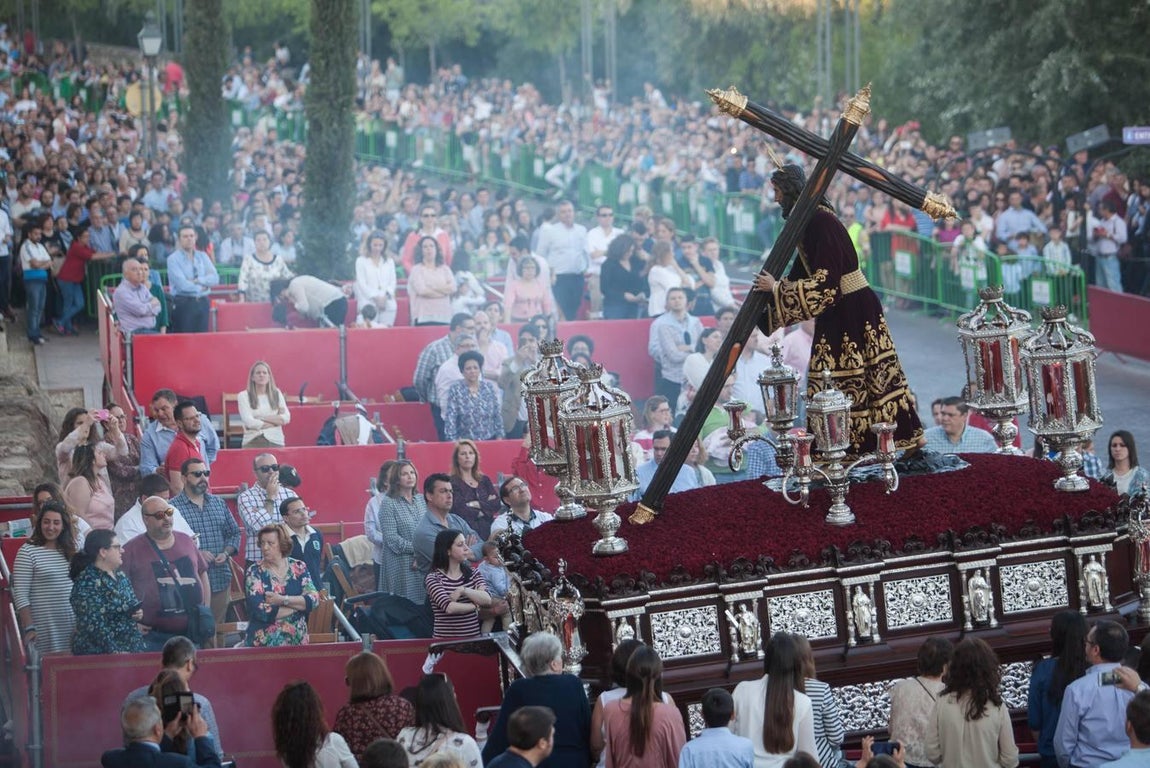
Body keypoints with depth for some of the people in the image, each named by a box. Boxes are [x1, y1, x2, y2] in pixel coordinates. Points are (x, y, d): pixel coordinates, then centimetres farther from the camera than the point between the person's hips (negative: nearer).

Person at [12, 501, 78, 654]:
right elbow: (20, 594, -9)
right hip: (44, 628, -5)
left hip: (72, 626, 5)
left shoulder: (71, 551, 10)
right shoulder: (27, 551, -7)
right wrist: (29, 628, -15)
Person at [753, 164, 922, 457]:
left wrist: (777, 288, -19)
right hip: (836, 313, 9)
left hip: (851, 311, -9)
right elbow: (802, 276, 21)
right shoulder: (807, 221, 11)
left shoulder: (820, 222, -20)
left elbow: (824, 283, -24)